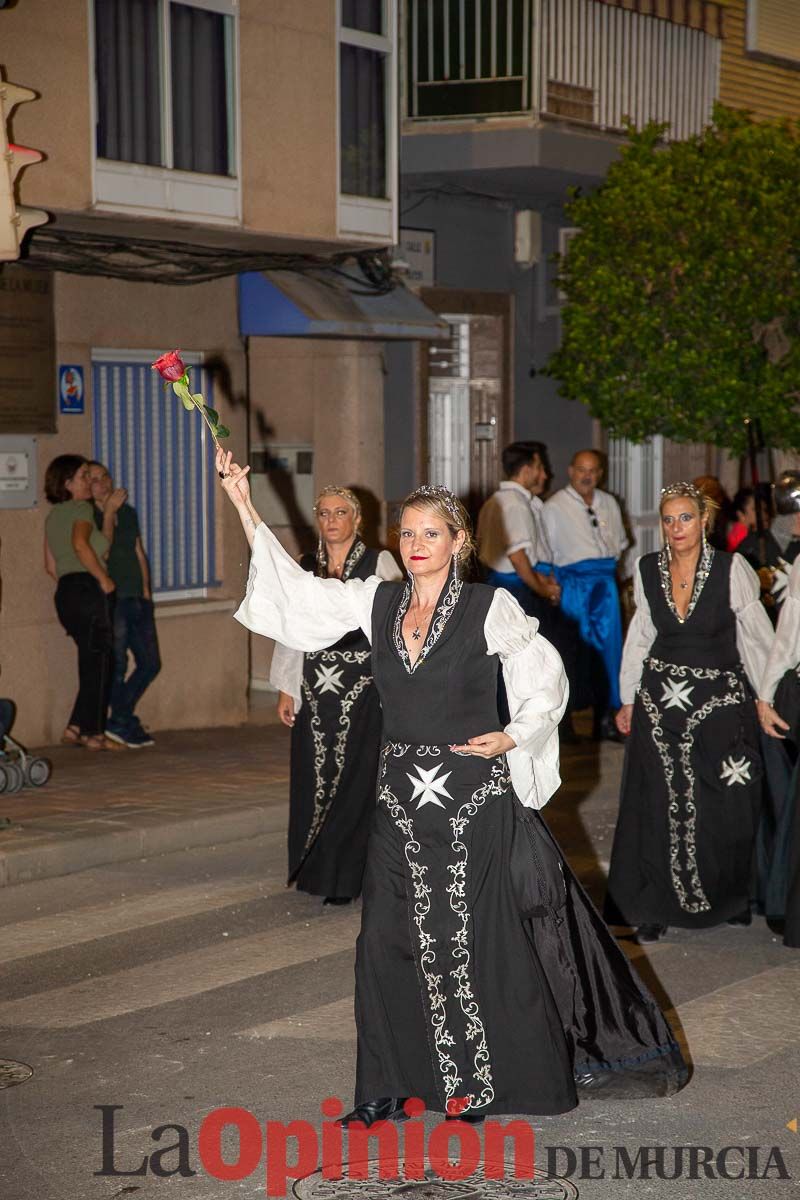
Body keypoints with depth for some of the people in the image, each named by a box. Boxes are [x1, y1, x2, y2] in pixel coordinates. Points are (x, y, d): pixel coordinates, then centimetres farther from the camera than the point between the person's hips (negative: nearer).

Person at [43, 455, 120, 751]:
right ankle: (92, 732, 2)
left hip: (65, 593, 9)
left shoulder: (53, 516, 21)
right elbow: (80, 544, -25)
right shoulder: (82, 509, -6)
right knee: (98, 663, -1)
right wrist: (104, 579, -16)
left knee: (92, 663, 14)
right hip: (87, 590, -9)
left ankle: (76, 729, 10)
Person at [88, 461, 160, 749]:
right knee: (117, 666, -3)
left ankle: (118, 722, 18)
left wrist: (145, 589, 11)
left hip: (137, 599, 7)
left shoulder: (128, 512, 15)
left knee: (150, 663, 7)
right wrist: (108, 511, -20)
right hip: (110, 602, -7)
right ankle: (127, 725, 10)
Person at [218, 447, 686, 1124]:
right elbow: (297, 591, 6)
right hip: (403, 798, 4)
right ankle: (394, 1087, 18)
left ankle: (484, 1082, 18)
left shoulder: (491, 608, -6)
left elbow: (546, 679, 3)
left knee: (478, 939, 2)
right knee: (391, 939, 6)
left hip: (475, 796, -4)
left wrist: (513, 738, -9)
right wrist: (245, 507, 2)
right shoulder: (377, 602, 5)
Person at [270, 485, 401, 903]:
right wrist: (286, 689, 10)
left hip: (364, 691, -4)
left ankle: (357, 876, 5)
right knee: (315, 779, 2)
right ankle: (323, 874, 13)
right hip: (315, 692, 4)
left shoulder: (379, 564, 0)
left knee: (359, 779, -5)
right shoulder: (304, 568, 11)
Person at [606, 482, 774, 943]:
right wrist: (629, 698, 13)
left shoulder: (732, 569, -9)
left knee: (723, 811, 3)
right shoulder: (647, 569, 1)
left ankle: (730, 901, 24)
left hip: (720, 701, -2)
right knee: (659, 807, 4)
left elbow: (757, 637, -3)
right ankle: (655, 906, 15)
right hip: (661, 701, 3)